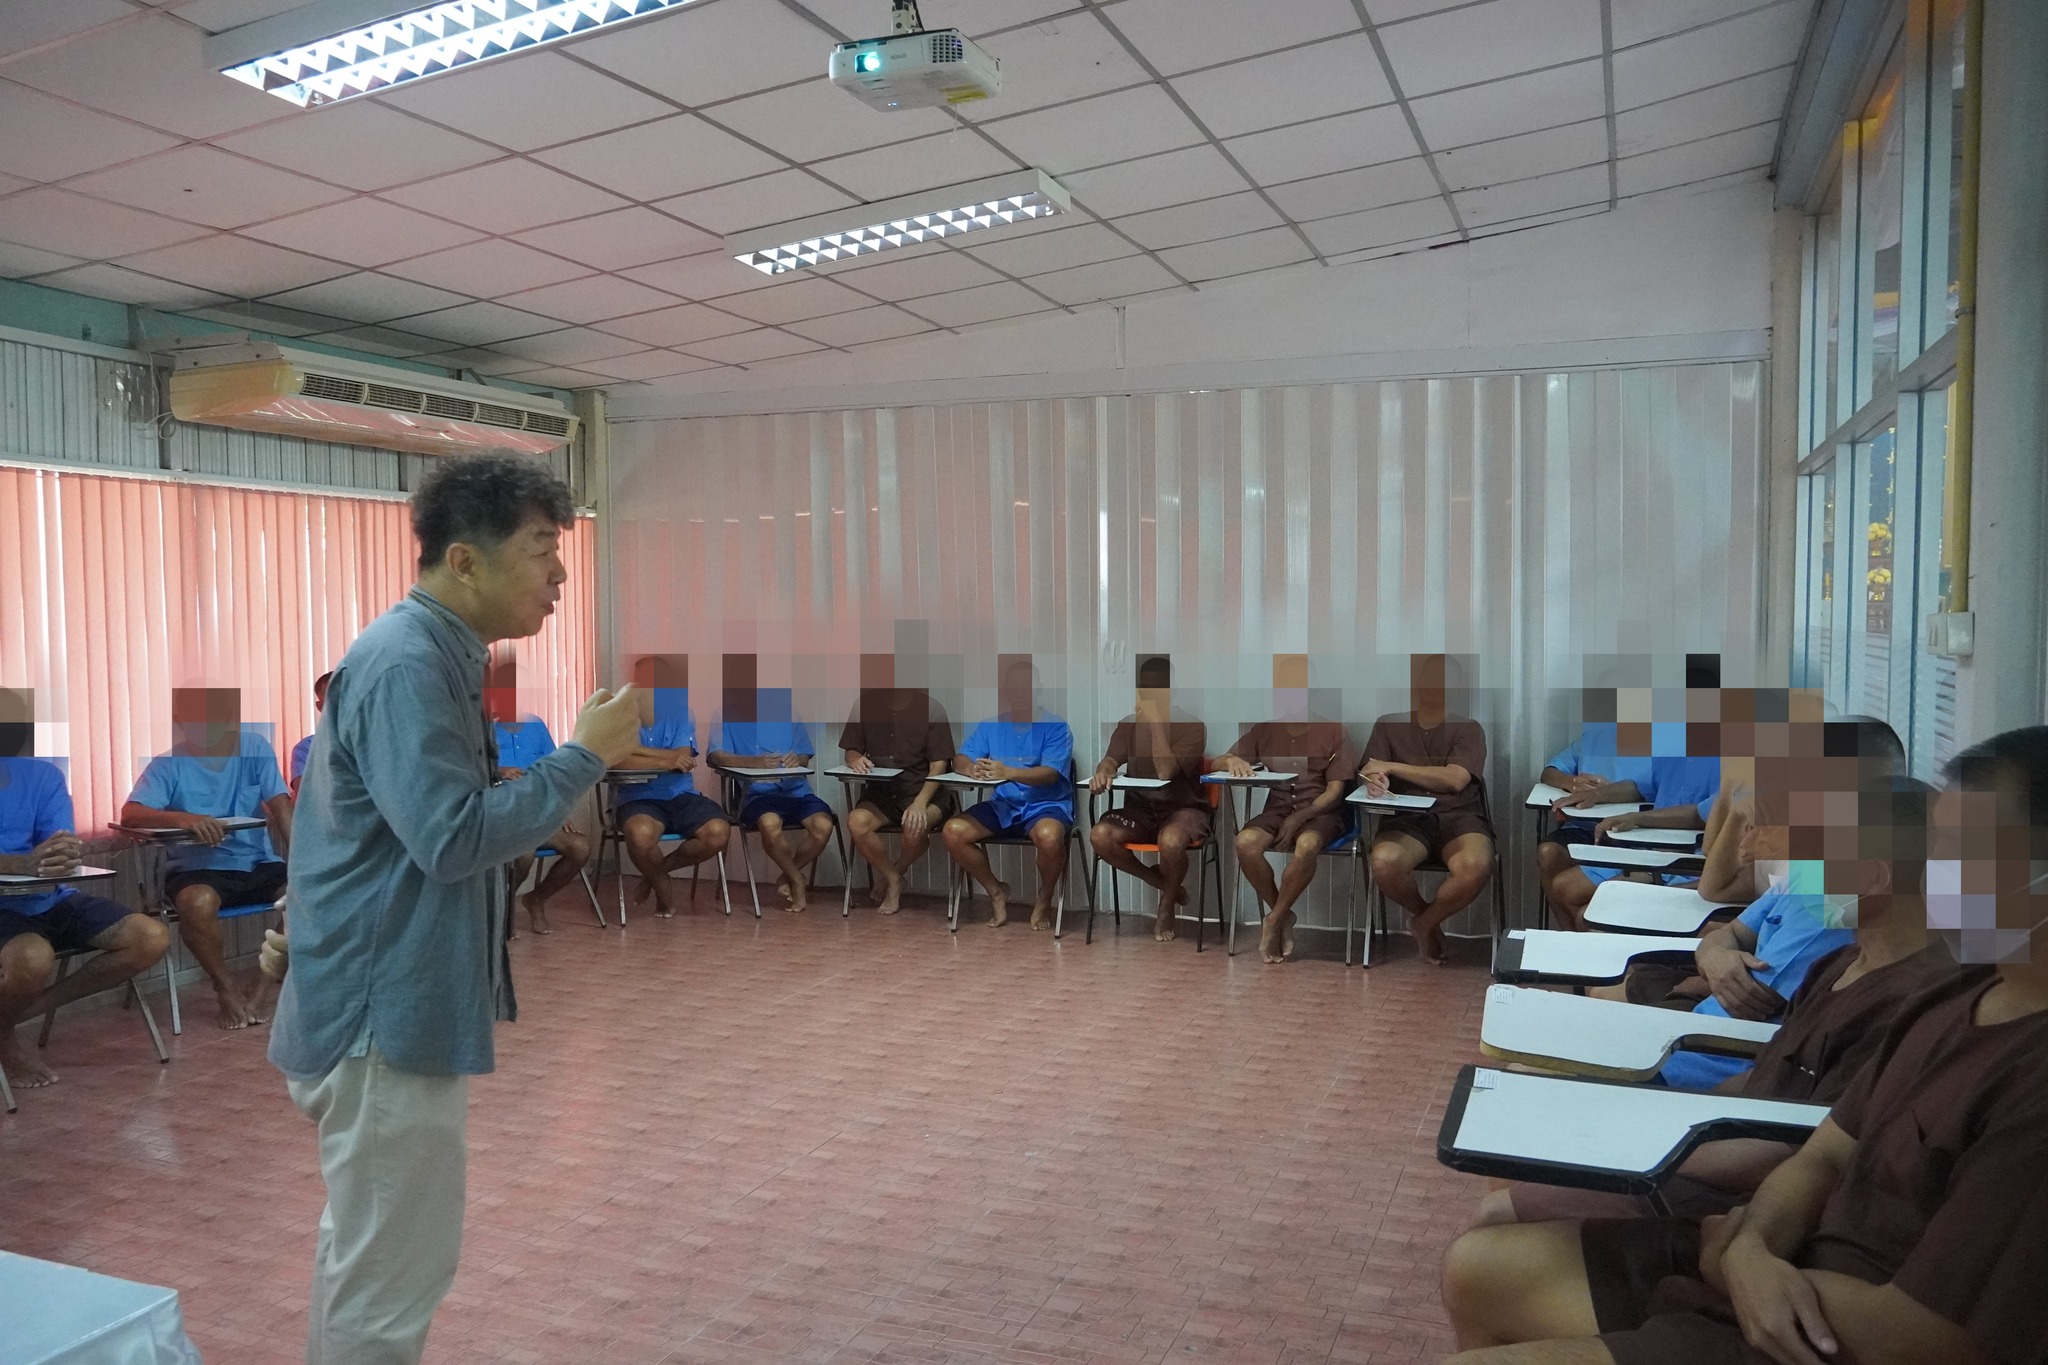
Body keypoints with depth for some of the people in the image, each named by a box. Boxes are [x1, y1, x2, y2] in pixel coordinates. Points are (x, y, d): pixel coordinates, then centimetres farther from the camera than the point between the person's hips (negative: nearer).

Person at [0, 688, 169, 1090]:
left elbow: (63, 846, -5)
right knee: (33, 958, -37)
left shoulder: (43, 774, 5)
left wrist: (66, 855, -31)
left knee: (150, 938, -13)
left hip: (49, 899, 5)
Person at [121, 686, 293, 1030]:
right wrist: (182, 818, -38)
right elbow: (129, 814, -18)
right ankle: (226, 987, -8)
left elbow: (281, 808, -4)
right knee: (198, 903, -36)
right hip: (198, 868, -2)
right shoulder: (168, 765, -4)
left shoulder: (254, 748, 1)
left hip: (258, 864, 2)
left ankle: (260, 990, -8)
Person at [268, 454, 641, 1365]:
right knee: (387, 1276, 2)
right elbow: (452, 836, -27)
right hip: (386, 1012, -10)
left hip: (400, 1004, 10)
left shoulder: (435, 656, 11)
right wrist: (585, 756, -20)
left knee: (369, 1254, 23)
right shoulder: (403, 665, -21)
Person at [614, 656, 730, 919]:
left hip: (681, 796, 3)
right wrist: (666, 761, -23)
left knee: (719, 832, -24)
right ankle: (661, 886, -1)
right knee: (641, 834, -37)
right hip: (639, 798, -3)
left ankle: (658, 869, 6)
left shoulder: (679, 712, 3)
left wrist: (639, 749, -15)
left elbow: (683, 759, -10)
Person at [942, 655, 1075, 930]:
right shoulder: (989, 726, 9)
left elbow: (1050, 774, -17)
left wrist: (1007, 772, -34)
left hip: (1046, 805, -4)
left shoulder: (1056, 727, -4)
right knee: (952, 831, -19)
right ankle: (996, 890, 4)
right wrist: (973, 769, -26)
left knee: (1049, 836, -38)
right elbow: (959, 760, 0)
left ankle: (1045, 898, -5)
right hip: (1002, 805, 4)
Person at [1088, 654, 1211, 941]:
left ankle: (1167, 905, -6)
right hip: (1140, 808, 4)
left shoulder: (1192, 727, -8)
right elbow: (1111, 760, -6)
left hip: (1183, 808, -4)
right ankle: (1159, 881, 1)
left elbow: (1165, 772, -20)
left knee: (1170, 840, -39)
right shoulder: (1128, 725, 7)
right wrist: (1102, 772, -31)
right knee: (1100, 836, -26)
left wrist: (1156, 723, -21)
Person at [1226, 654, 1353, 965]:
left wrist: (1299, 817, -21)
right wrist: (1231, 761, -18)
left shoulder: (1333, 732, -2)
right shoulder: (1264, 730, 7)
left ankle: (1274, 919, -18)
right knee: (1245, 842, -30)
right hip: (1277, 809, 3)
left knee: (1306, 845, -37)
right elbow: (1219, 763, 8)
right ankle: (1283, 915, -10)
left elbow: (1335, 791, -6)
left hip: (1320, 812, -3)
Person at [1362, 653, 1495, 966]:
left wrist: (1391, 767, -11)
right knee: (1383, 863, -34)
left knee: (1476, 866, -36)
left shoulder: (1468, 729, 9)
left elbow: (1454, 779, -8)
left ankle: (1425, 922, -4)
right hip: (1407, 818, 1)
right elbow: (1370, 774, 4)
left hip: (1459, 817, 0)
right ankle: (1423, 913, 1)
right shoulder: (1388, 725, 15)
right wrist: (1375, 782, -22)